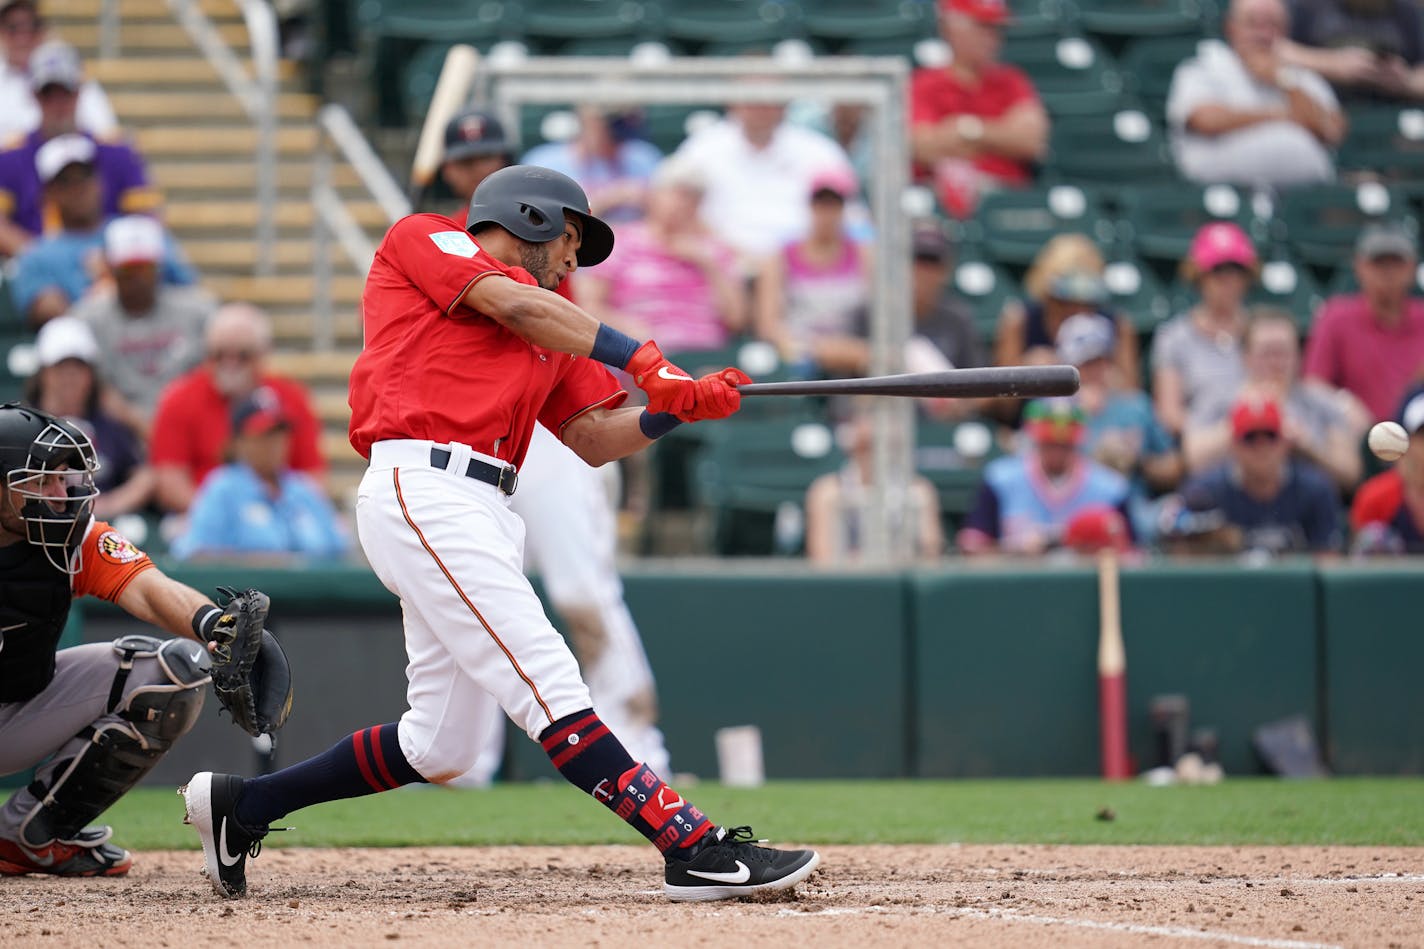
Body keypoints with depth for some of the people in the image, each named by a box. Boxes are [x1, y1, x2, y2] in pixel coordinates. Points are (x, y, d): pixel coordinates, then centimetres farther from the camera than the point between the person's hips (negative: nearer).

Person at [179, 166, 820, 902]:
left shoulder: (550, 334, 29)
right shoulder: (422, 241, 10)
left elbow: (594, 439, 23)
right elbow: (511, 304, -6)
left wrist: (676, 408, 6)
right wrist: (641, 361, -6)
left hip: (485, 514, 9)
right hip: (423, 489, -9)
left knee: (438, 746, 7)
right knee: (548, 683, -17)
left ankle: (241, 803, 22)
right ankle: (692, 847, -27)